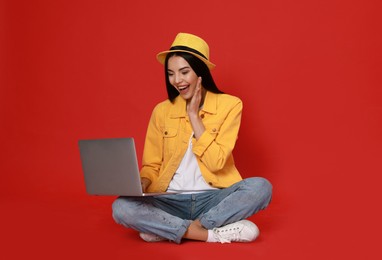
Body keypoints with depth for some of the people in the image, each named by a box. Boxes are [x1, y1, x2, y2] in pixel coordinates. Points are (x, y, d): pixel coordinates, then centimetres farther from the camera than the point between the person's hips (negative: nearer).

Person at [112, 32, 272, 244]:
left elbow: (216, 162, -12)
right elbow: (152, 165, 7)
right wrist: (140, 184, -15)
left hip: (213, 198, -1)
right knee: (122, 207, -26)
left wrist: (193, 115, -12)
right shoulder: (162, 111, 4)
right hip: (172, 201, 2)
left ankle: (166, 229, -22)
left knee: (261, 187, -30)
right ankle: (215, 233, -22)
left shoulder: (229, 105, -4)